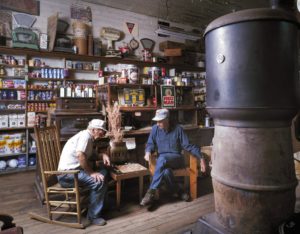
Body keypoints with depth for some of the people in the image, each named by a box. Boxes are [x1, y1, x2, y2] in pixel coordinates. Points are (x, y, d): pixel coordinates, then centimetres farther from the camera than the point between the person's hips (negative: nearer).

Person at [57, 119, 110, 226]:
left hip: (74, 170, 10)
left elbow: (91, 155, 24)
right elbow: (80, 155, -28)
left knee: (103, 172, 3)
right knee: (99, 182, -23)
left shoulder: (89, 137, 14)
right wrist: (91, 172, -20)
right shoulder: (85, 135, -15)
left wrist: (103, 155, 4)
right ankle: (93, 216, -8)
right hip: (67, 174, -10)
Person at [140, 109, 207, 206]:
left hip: (176, 158, -2)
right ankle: (178, 192, -10)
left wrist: (201, 158, -14)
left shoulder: (177, 129, -5)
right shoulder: (155, 128, 2)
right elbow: (150, 144, 8)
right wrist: (148, 152, -15)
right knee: (166, 171, -36)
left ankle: (151, 192, -30)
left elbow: (189, 146, -5)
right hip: (162, 160, 2)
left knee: (162, 159, -37)